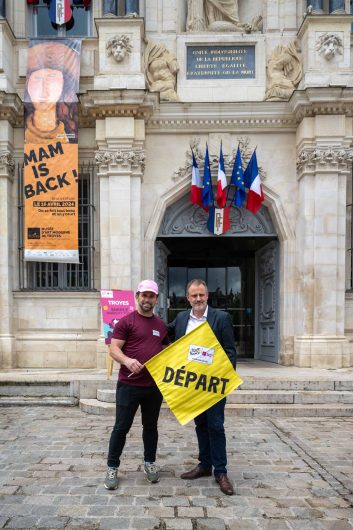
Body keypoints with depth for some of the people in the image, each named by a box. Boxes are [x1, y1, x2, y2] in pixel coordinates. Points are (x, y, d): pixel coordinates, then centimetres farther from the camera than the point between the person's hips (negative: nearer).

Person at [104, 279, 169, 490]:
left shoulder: (162, 325, 9)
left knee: (151, 426, 16)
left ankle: (150, 463, 32)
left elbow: (166, 352, 22)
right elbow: (114, 349, -10)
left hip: (155, 386, 4)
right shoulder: (126, 321, -6)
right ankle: (112, 468, 17)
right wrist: (127, 361, -28)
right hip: (128, 385, -4)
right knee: (121, 427, 3)